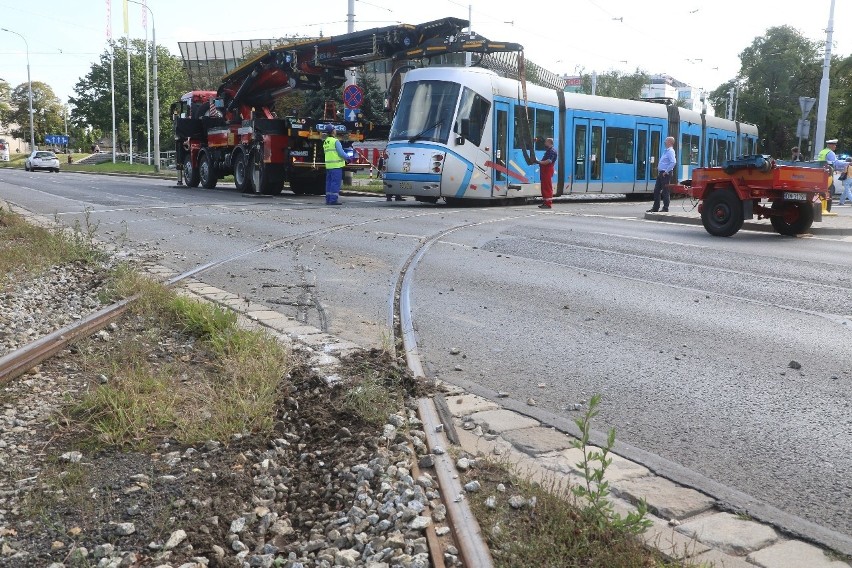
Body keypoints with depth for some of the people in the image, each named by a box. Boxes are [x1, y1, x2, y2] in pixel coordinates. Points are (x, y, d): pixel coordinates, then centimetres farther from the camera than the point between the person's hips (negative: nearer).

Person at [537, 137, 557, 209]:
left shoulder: (552, 151, -12)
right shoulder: (548, 150, 22)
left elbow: (549, 161, -23)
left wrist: (540, 162, -18)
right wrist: (540, 161, 12)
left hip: (548, 170, -11)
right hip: (545, 170, 11)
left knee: (547, 187, -10)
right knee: (544, 186, 13)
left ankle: (548, 204, -10)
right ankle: (546, 203, 18)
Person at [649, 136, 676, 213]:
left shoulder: (670, 151, -13)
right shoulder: (666, 151, 17)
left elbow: (673, 162, -26)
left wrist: (666, 172, -22)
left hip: (665, 174, -10)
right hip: (660, 173, 10)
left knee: (665, 191, -4)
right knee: (656, 190, 10)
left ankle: (665, 208, 3)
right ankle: (655, 208, 15)